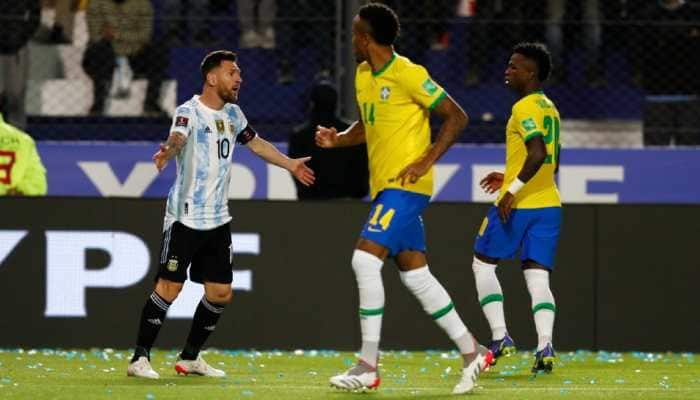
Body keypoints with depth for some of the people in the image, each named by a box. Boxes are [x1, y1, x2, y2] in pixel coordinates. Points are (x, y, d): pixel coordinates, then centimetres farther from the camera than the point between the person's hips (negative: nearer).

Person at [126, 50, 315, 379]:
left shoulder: (232, 114, 11)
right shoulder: (189, 111, -13)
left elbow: (255, 143, 30)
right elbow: (178, 137, -35)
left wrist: (290, 164, 39)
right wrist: (168, 150, -58)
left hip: (218, 220, 7)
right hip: (185, 217, -7)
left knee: (220, 292, 7)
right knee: (169, 287, -11)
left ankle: (190, 358, 21)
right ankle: (140, 358, -4)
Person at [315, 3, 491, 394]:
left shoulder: (408, 75, -14)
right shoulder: (363, 76, 12)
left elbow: (457, 117, -11)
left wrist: (427, 161, -19)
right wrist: (337, 139, 6)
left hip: (405, 185, -9)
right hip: (383, 186, 9)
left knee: (365, 260, -18)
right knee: (416, 275, 9)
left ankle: (369, 366, -15)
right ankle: (473, 352, 17)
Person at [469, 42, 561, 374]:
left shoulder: (524, 108, -12)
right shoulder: (550, 108, 16)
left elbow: (538, 153, -25)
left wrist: (513, 189, -24)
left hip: (517, 205, -8)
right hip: (548, 204, 8)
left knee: (483, 265, 9)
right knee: (538, 278, 2)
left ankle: (500, 337, 1)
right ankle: (545, 347, -15)